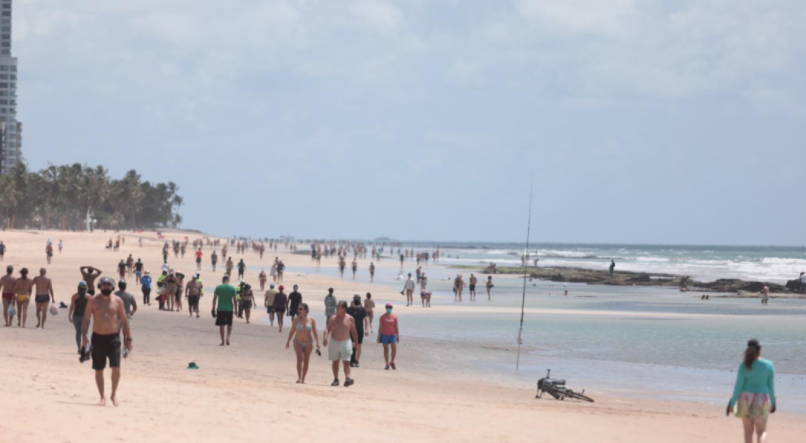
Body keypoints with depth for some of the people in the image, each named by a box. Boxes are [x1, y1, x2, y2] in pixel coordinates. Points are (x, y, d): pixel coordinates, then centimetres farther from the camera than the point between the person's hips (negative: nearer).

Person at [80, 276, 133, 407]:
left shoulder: (118, 301, 4)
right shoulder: (93, 301, 1)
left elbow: (124, 321, 9)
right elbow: (86, 319, 2)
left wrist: (128, 338, 6)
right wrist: (84, 336, -11)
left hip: (113, 338, 0)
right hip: (98, 338, 0)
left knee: (116, 368, -12)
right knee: (98, 370, 5)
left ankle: (114, 394, 7)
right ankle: (102, 397, 16)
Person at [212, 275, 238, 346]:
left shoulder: (218, 287, -1)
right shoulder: (232, 288, 0)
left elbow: (214, 299, -2)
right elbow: (235, 300, 0)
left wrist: (214, 309, 4)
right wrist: (235, 309, 9)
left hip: (220, 309, -1)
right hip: (229, 309, 1)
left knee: (221, 325, 5)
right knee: (229, 324, 16)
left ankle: (222, 341, 3)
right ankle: (228, 338, -2)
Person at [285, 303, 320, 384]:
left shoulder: (311, 320, -4)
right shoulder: (296, 320, -4)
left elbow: (315, 332, 0)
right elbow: (292, 331, 2)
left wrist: (317, 343, -4)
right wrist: (288, 341, 1)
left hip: (308, 343, 1)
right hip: (298, 343, -1)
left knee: (306, 360, 5)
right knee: (299, 358, -18)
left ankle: (303, 379, 14)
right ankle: (299, 377, -22)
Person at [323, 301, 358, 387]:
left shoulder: (350, 319, 0)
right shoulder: (333, 318, 2)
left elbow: (353, 331, 7)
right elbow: (328, 329, -3)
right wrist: (325, 337, -22)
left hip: (345, 342, -2)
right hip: (334, 343, 2)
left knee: (346, 362, -12)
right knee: (335, 362, 9)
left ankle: (347, 379, -22)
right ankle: (336, 379, 17)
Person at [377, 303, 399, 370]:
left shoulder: (394, 317, 2)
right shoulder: (382, 317, -1)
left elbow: (396, 327, 6)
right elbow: (380, 327, 1)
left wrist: (398, 336, 4)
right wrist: (378, 337, -1)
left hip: (392, 335, 1)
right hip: (384, 335, -1)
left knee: (394, 349, -8)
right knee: (386, 349, 5)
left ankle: (392, 362, 12)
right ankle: (387, 364, 13)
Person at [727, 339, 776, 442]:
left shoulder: (744, 365, -8)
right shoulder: (769, 365, -4)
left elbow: (738, 385, -8)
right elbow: (771, 385, 3)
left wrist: (732, 403, -3)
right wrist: (772, 402, 15)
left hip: (746, 398, 0)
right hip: (762, 399, 0)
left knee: (748, 431, 12)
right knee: (762, 431, 7)